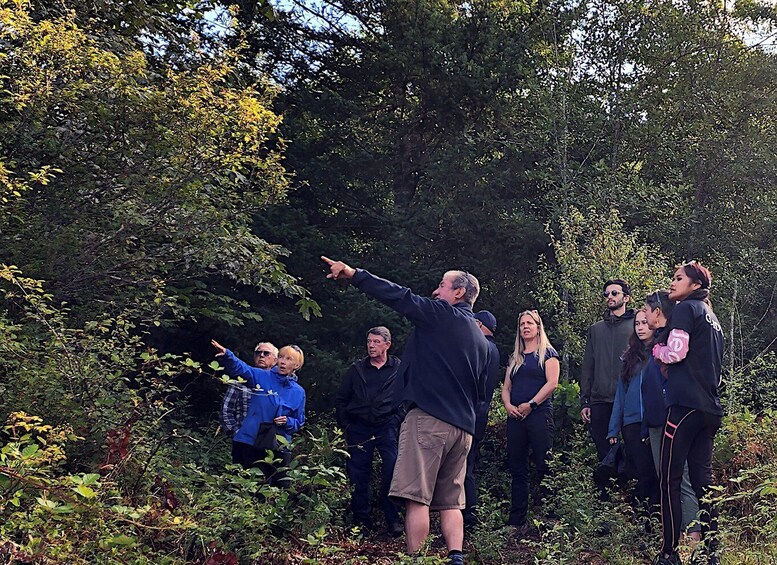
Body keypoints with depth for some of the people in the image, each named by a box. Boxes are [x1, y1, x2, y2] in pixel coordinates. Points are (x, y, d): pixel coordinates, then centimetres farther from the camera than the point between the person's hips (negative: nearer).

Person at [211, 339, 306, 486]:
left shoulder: (298, 392, 6)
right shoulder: (262, 376, 0)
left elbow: (299, 422, 10)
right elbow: (240, 368, -17)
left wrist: (287, 422, -12)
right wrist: (226, 355, -37)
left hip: (278, 448, 1)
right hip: (248, 442, -1)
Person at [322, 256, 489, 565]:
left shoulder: (441, 314, -3)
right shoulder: (480, 339, 20)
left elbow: (399, 296, -7)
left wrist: (354, 274, -5)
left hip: (428, 417, -8)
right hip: (463, 426, 8)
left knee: (417, 498, -8)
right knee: (450, 502, 10)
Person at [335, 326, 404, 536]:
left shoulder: (399, 369, 5)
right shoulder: (357, 369, 10)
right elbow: (341, 400, 16)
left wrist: (399, 423, -1)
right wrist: (345, 425, 9)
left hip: (387, 427, -2)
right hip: (359, 428, 2)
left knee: (392, 472, -11)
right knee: (358, 476, 4)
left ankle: (394, 520, -2)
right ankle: (362, 521, 14)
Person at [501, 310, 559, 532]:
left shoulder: (547, 353, 5)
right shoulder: (515, 358, 21)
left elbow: (552, 383, -7)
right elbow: (506, 387, 18)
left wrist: (531, 404, -14)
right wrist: (508, 405, -3)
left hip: (539, 414, -6)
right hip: (515, 417, 6)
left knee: (544, 468, -8)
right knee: (517, 469, 5)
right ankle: (517, 521, 8)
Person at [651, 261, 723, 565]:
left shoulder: (686, 308, -3)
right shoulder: (711, 316, 22)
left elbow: (675, 352, -14)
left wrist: (656, 349, 4)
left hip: (686, 404, -9)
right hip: (710, 408, 9)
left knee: (670, 479, -5)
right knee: (702, 478, 9)